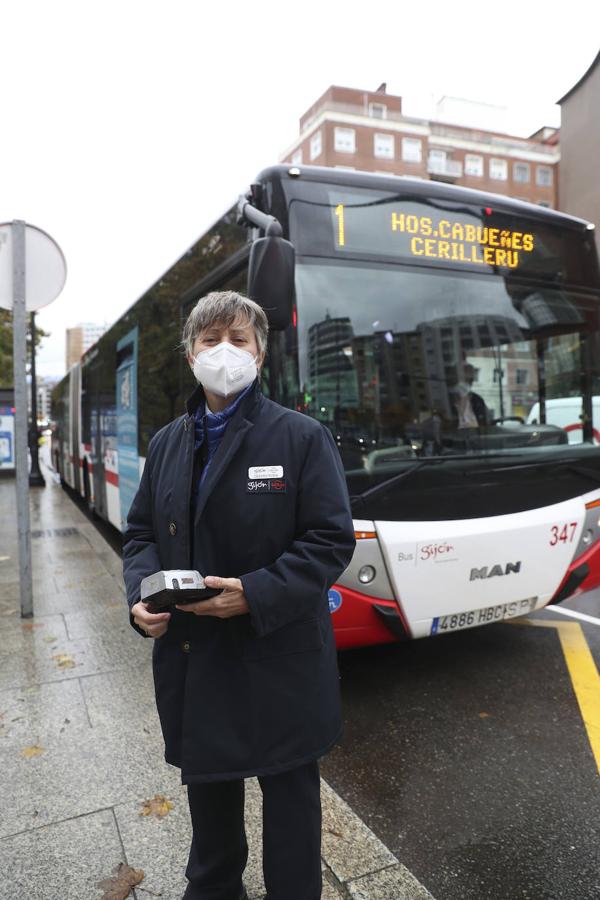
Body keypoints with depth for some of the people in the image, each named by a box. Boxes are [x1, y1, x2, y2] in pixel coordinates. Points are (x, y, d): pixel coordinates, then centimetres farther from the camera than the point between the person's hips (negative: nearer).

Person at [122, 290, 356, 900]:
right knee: (206, 782, 25)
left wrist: (256, 594, -22)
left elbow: (331, 540, -12)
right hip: (190, 656, 5)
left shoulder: (302, 437, -10)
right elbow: (141, 534, 11)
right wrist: (140, 595, -8)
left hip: (279, 657, -4)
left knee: (288, 789, 14)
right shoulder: (167, 444, 5)